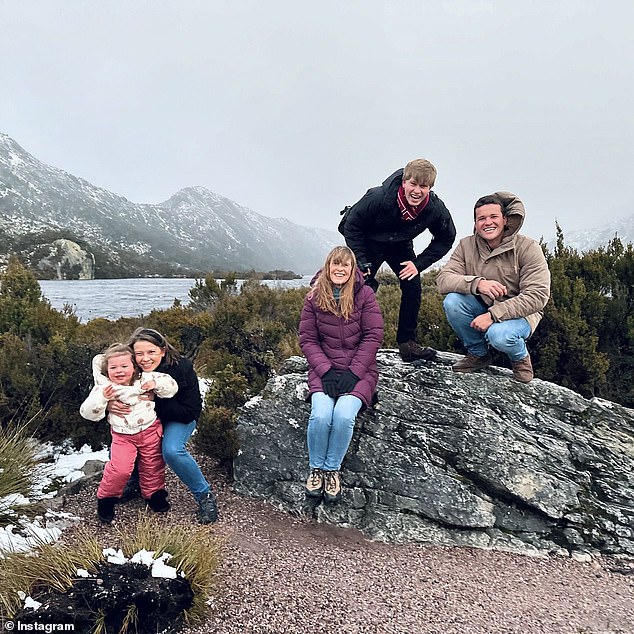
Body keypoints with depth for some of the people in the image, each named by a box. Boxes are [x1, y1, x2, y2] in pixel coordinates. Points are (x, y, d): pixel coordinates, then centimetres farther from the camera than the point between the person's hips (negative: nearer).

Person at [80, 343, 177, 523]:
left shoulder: (145, 379, -8)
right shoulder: (103, 387, -9)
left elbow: (171, 386, -5)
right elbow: (88, 413, -11)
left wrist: (156, 384, -23)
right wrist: (102, 397, -26)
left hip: (150, 430, 2)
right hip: (122, 435, -1)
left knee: (153, 464, 11)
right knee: (120, 468, -14)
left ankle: (154, 492, 36)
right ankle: (106, 498, 13)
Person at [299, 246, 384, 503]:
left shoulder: (364, 295, -2)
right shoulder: (314, 298, 3)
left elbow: (373, 336, -5)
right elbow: (307, 339, 2)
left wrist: (353, 373, -13)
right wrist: (326, 371, -12)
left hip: (359, 370, -1)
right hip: (324, 369, 1)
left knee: (344, 414, -27)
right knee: (321, 415, -24)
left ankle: (332, 469, -3)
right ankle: (316, 468, 0)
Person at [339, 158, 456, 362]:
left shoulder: (436, 209, -25)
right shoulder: (379, 198, -34)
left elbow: (446, 239, -6)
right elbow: (352, 226, -19)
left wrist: (420, 263, -16)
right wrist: (361, 262, -22)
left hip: (400, 246, 3)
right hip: (369, 243, -3)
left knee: (413, 288, -7)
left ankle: (407, 343, 5)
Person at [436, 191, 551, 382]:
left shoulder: (527, 248, -14)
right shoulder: (466, 246, -4)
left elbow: (538, 296, -21)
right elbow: (443, 279, -17)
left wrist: (493, 315, -31)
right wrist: (478, 283, -37)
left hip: (520, 314, -3)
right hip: (482, 310, 4)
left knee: (499, 334, -36)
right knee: (452, 301, -25)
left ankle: (521, 358, 4)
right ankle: (478, 354, 1)